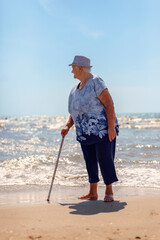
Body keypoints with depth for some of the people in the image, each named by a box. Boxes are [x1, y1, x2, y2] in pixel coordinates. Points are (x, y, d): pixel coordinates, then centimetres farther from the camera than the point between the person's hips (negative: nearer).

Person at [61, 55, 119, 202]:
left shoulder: (96, 82, -11)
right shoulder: (75, 89, 13)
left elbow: (109, 104, -16)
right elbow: (74, 112, 21)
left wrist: (111, 127, -21)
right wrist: (68, 126, 6)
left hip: (103, 130, -8)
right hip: (85, 133, 8)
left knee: (104, 160, -4)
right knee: (90, 162, 10)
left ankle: (109, 192, 10)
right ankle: (93, 193, 19)